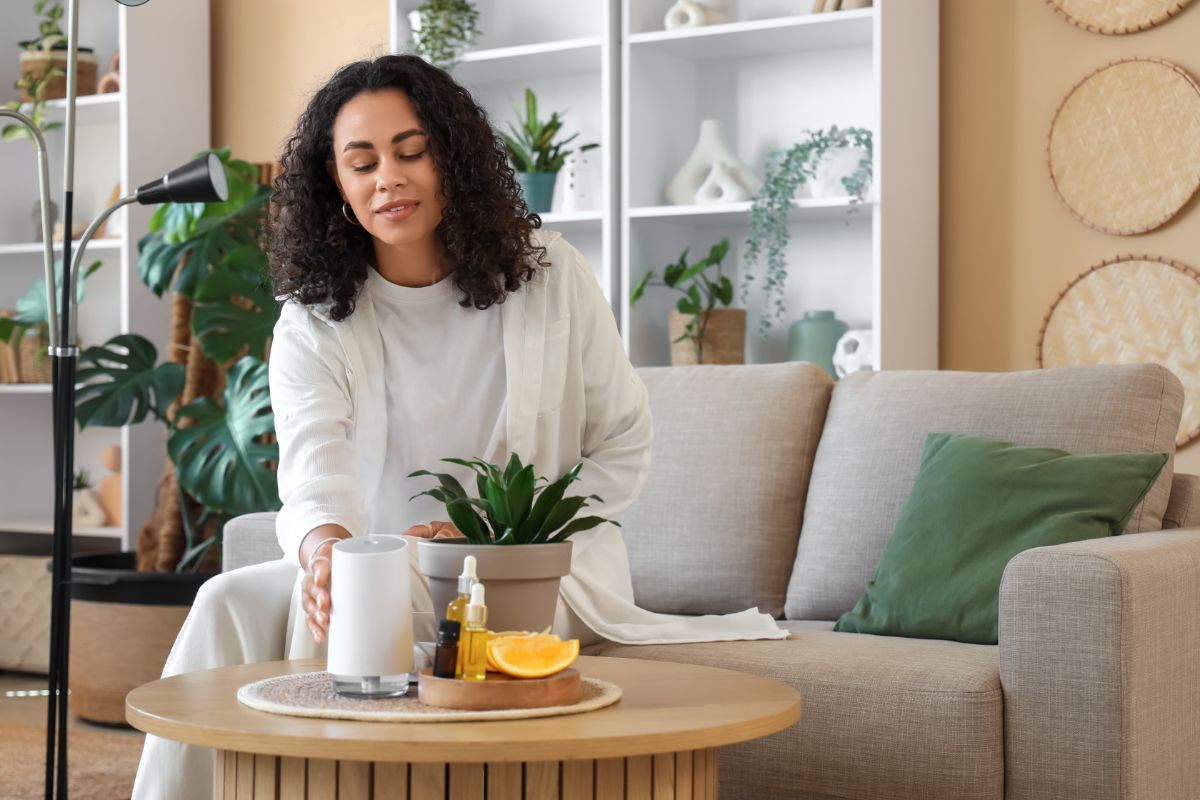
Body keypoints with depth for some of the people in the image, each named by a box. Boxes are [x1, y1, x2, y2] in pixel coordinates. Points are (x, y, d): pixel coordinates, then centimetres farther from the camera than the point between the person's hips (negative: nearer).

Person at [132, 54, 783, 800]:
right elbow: (314, 456, -25)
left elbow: (624, 450, 1)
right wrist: (324, 546, -49)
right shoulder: (313, 323, -4)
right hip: (384, 567, 3)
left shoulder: (549, 275, -5)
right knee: (229, 604, -22)